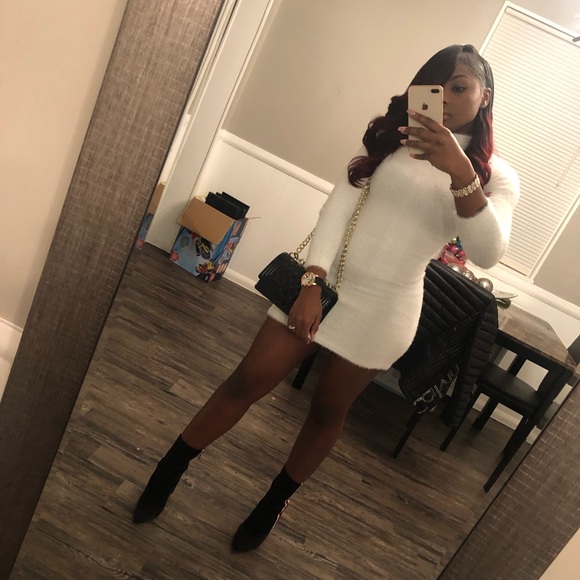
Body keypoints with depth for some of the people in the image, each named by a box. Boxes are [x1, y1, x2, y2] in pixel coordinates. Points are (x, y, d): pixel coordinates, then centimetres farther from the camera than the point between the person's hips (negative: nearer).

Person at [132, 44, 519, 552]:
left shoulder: (498, 176, 2)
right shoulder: (392, 138, 7)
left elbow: (488, 253, -16)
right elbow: (339, 204, -3)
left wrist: (461, 173, -29)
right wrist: (312, 284, -15)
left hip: (384, 309, -1)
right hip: (324, 280, 1)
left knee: (328, 412, 14)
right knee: (248, 381, 2)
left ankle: (274, 503, 37)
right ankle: (169, 470, 22)